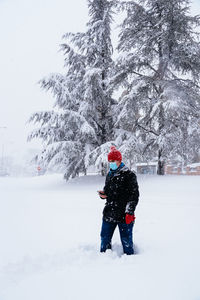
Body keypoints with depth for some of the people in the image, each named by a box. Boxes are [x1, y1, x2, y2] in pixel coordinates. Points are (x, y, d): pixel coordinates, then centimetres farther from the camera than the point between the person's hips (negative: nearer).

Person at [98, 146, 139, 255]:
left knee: (126, 241, 2)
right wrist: (103, 194, 2)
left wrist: (129, 212, -17)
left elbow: (134, 195, -11)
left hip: (124, 216, -7)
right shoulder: (110, 174, 13)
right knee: (105, 238, 15)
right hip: (109, 213, 7)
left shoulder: (129, 175, -9)